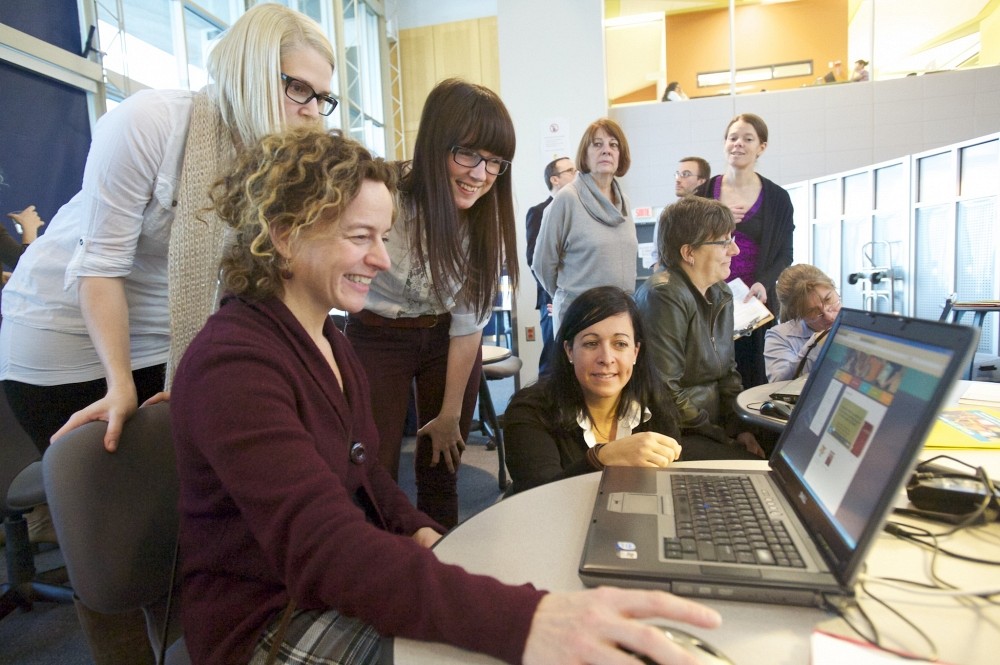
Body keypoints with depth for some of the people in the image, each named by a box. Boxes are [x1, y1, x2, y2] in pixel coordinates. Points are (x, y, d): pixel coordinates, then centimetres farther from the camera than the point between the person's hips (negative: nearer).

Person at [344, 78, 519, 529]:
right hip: (378, 336, -3)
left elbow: (468, 322, -6)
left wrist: (452, 412, -1)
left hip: (447, 338, 4)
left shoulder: (489, 220, -12)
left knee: (441, 469, 12)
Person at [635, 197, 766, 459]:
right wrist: (721, 438, -14)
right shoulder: (664, 296, -20)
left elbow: (727, 371, 14)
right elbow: (664, 391, -23)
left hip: (712, 426, 8)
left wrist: (740, 428, 1)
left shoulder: (720, 294, 8)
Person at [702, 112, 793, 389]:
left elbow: (784, 254, 7)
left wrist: (764, 283, -11)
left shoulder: (777, 198, 7)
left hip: (755, 303, 0)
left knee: (754, 378, -3)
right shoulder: (703, 193, 8)